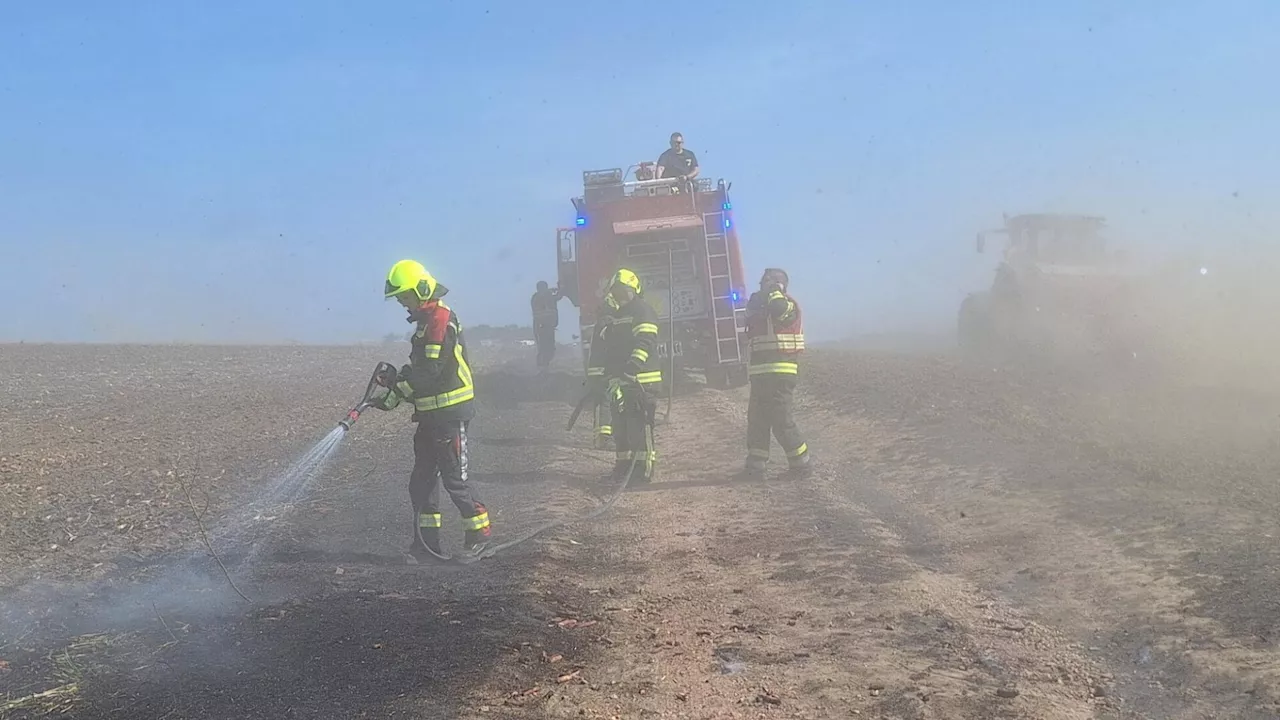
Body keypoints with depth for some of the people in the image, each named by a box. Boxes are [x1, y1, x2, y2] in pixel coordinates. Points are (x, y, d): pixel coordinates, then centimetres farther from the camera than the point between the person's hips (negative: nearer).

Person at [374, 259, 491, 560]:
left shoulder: (440, 319, -16)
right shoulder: (426, 320, 17)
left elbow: (430, 371, -22)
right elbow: (417, 368, 20)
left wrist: (396, 387, -13)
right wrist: (394, 397, 8)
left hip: (450, 412, -10)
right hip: (431, 413, 10)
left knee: (454, 477, -3)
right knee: (422, 479, 10)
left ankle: (480, 531, 10)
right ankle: (426, 541, 15)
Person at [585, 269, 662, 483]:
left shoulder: (643, 311, -5)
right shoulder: (610, 319, 20)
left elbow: (645, 343, -17)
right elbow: (597, 352, 22)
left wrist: (630, 369, -27)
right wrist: (594, 379, 14)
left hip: (639, 381, -8)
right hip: (616, 381, 8)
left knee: (639, 426, -9)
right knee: (620, 425, 10)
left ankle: (643, 469, -5)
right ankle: (623, 467, 18)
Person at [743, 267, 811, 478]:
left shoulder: (789, 305, -8)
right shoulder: (761, 306, 19)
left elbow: (780, 310, -29)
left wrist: (774, 291, -14)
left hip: (780, 374, -9)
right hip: (760, 373, 9)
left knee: (781, 420, -8)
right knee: (756, 419, 10)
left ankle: (801, 463, 1)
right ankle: (755, 464, 16)